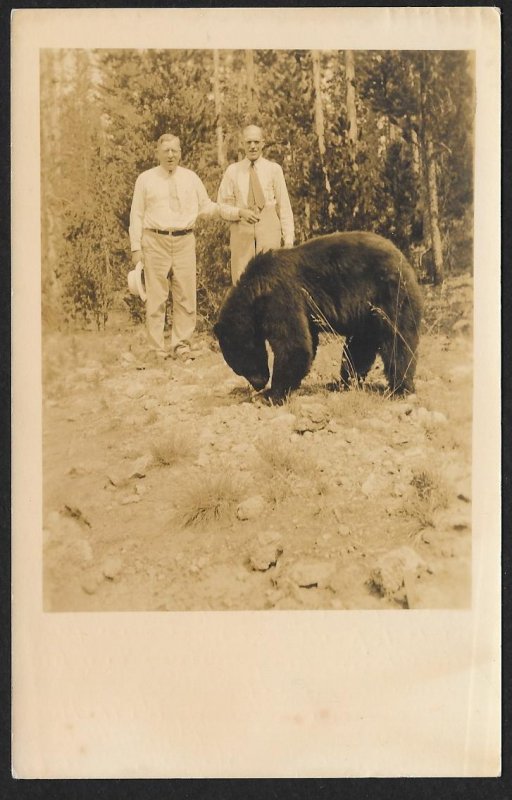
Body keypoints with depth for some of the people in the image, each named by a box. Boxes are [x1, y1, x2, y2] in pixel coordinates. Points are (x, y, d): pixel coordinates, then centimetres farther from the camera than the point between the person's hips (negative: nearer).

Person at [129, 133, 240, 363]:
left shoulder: (191, 178, 12)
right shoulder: (146, 179, 6)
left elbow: (207, 206, 17)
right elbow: (137, 214, 6)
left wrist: (237, 212, 8)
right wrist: (136, 247, -1)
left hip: (185, 242, 2)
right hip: (155, 242, -2)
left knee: (185, 296, 2)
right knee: (156, 297, -1)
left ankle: (181, 345, 12)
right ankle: (156, 348, 4)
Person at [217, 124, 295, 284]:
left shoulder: (274, 169, 7)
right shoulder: (233, 170, 9)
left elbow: (284, 206, 5)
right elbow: (222, 206, 8)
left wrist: (288, 240, -2)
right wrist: (240, 212, -12)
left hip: (269, 229, -1)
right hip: (241, 230, 1)